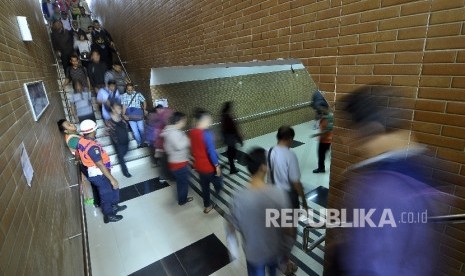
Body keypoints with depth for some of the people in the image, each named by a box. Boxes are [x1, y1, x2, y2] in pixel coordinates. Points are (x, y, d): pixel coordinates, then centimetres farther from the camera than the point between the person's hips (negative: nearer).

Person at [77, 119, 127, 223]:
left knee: (113, 188, 24)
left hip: (93, 172, 9)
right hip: (99, 174, -9)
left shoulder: (81, 141, -3)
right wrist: (112, 179, -25)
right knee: (106, 194, 12)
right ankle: (108, 215, 31)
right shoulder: (92, 147, -32)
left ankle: (114, 206, 43)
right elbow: (100, 165, -30)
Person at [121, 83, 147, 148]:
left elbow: (144, 102, 5)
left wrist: (144, 110, -7)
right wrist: (123, 114, -7)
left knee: (141, 128, 2)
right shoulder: (123, 96, 5)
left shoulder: (138, 94, 1)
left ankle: (143, 142, 18)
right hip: (130, 115, 1)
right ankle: (139, 143, 11)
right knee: (134, 130, 0)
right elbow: (124, 106, 3)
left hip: (138, 113, -1)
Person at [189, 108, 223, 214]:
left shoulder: (192, 132, -3)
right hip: (209, 166, -8)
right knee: (217, 182, 21)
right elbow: (211, 151, -24)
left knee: (204, 186, 23)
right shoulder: (206, 134, -26)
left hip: (199, 165, 8)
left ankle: (207, 206, 38)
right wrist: (217, 165, -15)